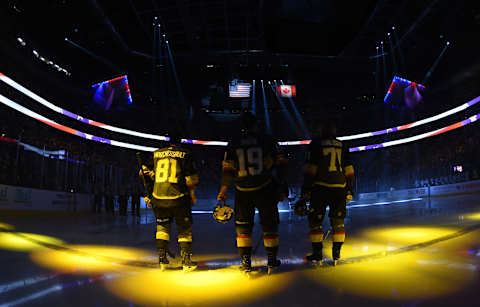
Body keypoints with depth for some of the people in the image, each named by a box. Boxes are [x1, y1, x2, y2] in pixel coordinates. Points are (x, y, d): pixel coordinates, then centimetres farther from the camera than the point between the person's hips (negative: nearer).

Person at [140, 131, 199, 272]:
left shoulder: (156, 154, 7)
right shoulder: (185, 154, -3)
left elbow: (146, 171, 13)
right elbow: (192, 177, -4)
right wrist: (192, 195, 10)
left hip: (159, 198, 3)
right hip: (179, 198, -3)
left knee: (162, 226, 20)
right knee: (184, 229, 9)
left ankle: (162, 259, 17)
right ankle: (186, 261, 7)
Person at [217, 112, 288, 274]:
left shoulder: (233, 144, 1)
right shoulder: (267, 140, 0)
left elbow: (227, 171, -1)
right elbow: (280, 164, -1)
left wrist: (222, 192, 7)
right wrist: (281, 187, 8)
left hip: (243, 192, 0)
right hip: (265, 190, 0)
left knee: (243, 226, 12)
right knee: (269, 224, 14)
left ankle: (246, 262, 10)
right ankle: (272, 260, 21)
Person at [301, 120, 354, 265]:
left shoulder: (316, 144, 1)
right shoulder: (342, 147, 10)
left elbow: (310, 169, -5)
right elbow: (349, 171, 9)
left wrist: (305, 189, -3)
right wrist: (349, 190, 14)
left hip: (320, 188, -3)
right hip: (339, 188, 3)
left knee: (315, 220, 6)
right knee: (338, 221, 14)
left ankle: (317, 254, 7)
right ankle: (336, 254, 15)